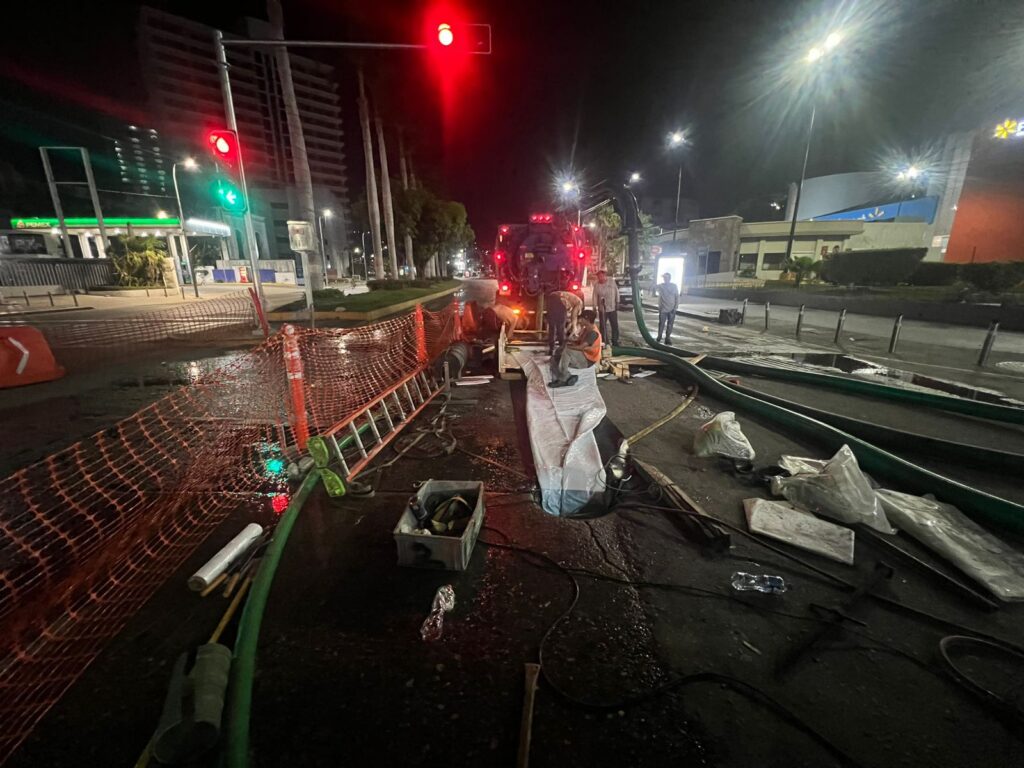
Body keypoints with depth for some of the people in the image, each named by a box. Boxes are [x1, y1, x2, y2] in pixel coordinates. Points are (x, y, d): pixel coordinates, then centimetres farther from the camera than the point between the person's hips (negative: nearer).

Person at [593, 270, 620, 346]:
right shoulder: (597, 285, -7)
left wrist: (617, 303, 0)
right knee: (602, 326, 4)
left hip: (613, 308, 1)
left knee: (615, 326, 6)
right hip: (602, 309, -1)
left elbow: (616, 292, 2)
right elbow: (595, 297, -4)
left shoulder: (612, 282, -5)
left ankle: (615, 341, 18)